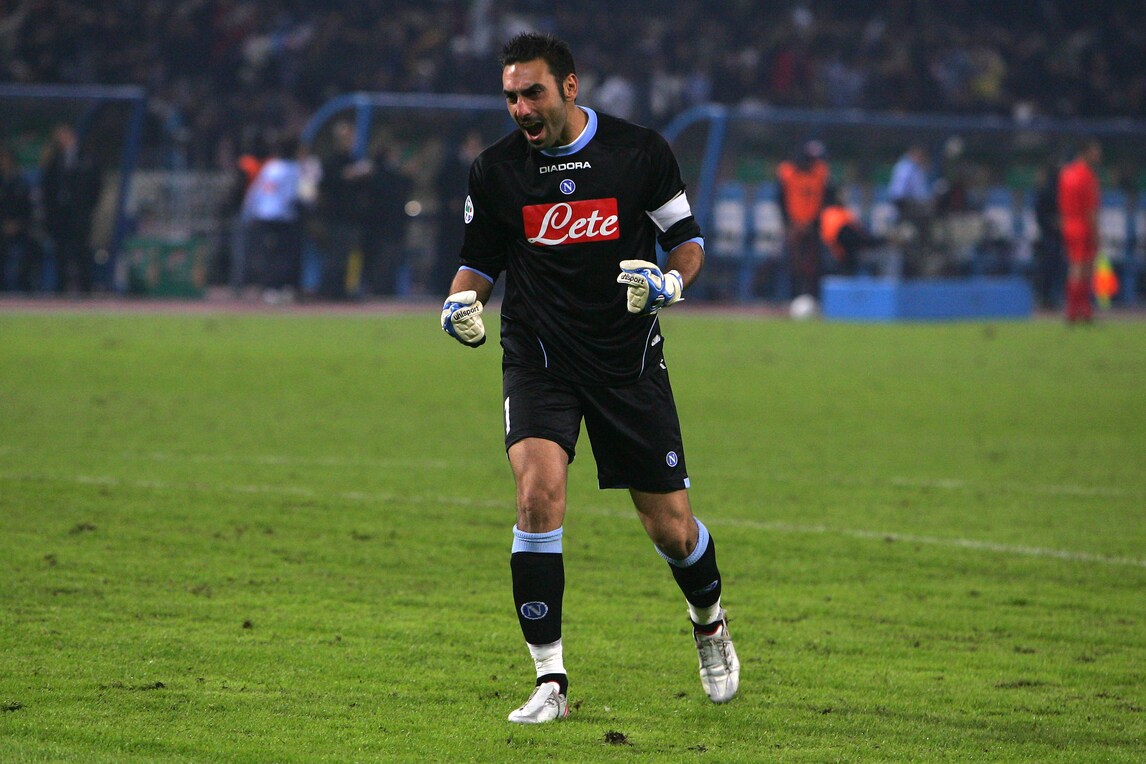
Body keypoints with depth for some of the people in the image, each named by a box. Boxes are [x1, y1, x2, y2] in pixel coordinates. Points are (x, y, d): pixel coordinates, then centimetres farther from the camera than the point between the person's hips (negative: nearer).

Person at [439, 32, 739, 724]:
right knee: (539, 491, -23)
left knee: (670, 529, 4)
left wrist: (669, 283, -16)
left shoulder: (641, 152, -5)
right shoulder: (495, 169, -2)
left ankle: (709, 621, 40)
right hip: (539, 358, 0)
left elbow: (688, 239, 5)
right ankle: (551, 682, -17)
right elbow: (481, 260, 12)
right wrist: (461, 303, -9)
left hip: (630, 357, 0)